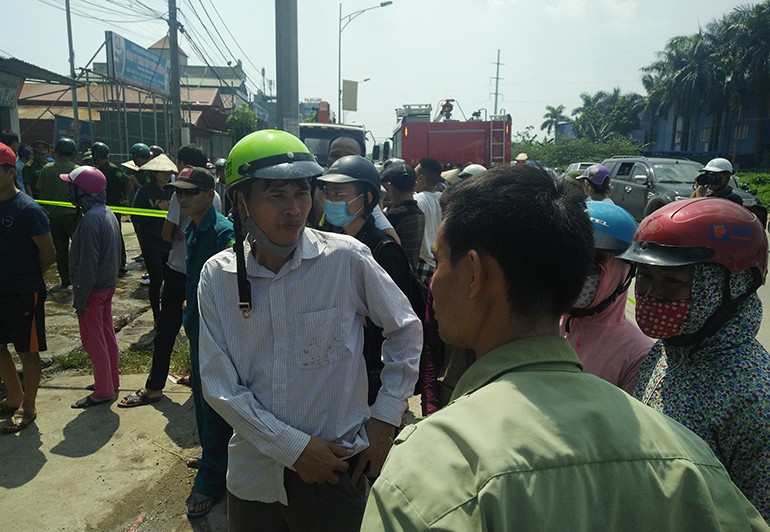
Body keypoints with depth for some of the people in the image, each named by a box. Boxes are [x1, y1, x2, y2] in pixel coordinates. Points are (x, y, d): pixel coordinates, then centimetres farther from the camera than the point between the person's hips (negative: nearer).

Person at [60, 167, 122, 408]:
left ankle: (103, 391, 11)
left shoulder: (90, 220, -23)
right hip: (108, 285, 9)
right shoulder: (107, 213, 7)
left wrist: (80, 298, -17)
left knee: (93, 340, 1)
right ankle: (112, 380, 30)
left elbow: (87, 264, -23)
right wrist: (112, 278, 19)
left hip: (93, 289, -9)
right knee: (107, 335, 18)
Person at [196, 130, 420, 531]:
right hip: (253, 472, 2)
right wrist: (292, 447, -13)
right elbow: (219, 386, -7)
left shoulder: (346, 259, -15)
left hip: (336, 468, -2)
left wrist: (386, 418, -3)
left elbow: (405, 329, -1)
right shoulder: (217, 275, -8)